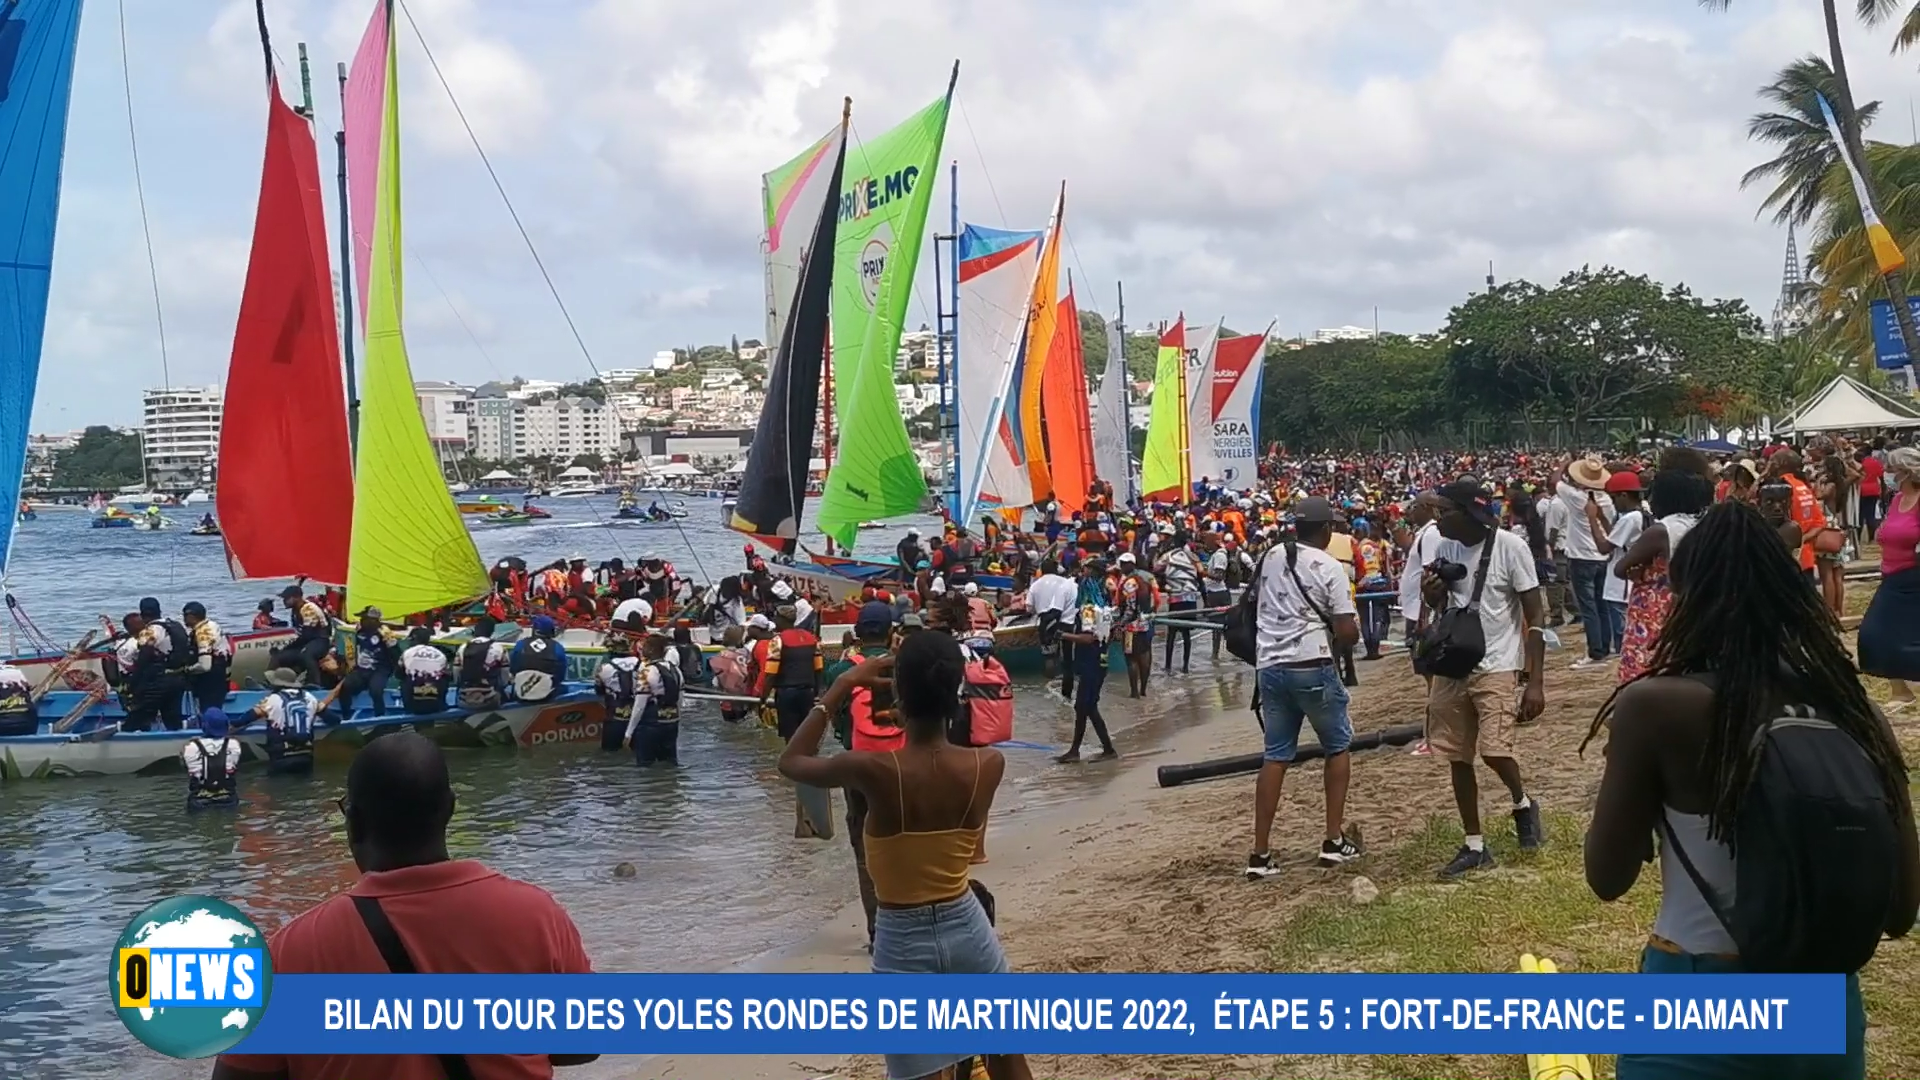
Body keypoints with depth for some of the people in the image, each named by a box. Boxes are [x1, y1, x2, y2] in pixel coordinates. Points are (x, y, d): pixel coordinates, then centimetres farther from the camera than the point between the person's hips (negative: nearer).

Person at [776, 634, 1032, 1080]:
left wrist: (843, 686, 1)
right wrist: (939, 690, 10)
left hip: (903, 941, -2)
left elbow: (791, 762, -2)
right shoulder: (988, 765, -13)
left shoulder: (874, 770, -21)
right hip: (967, 928, 3)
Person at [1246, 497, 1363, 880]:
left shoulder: (1271, 559, 9)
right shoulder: (1329, 568, -9)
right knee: (1338, 747, 14)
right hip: (1312, 668, -5)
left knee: (1274, 757, 8)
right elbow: (1348, 632, -13)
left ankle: (1260, 854, 3)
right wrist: (1333, 642, 9)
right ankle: (1334, 840, 11)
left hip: (1271, 666, 5)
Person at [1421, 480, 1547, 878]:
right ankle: (1474, 845, 19)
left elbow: (1534, 616, -11)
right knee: (1457, 757, 6)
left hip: (1497, 667, -6)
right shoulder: (1446, 547, 4)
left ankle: (1522, 804, 16)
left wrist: (1535, 681, -16)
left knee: (1494, 750, -17)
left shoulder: (1509, 547, -13)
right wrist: (1431, 592, -6)